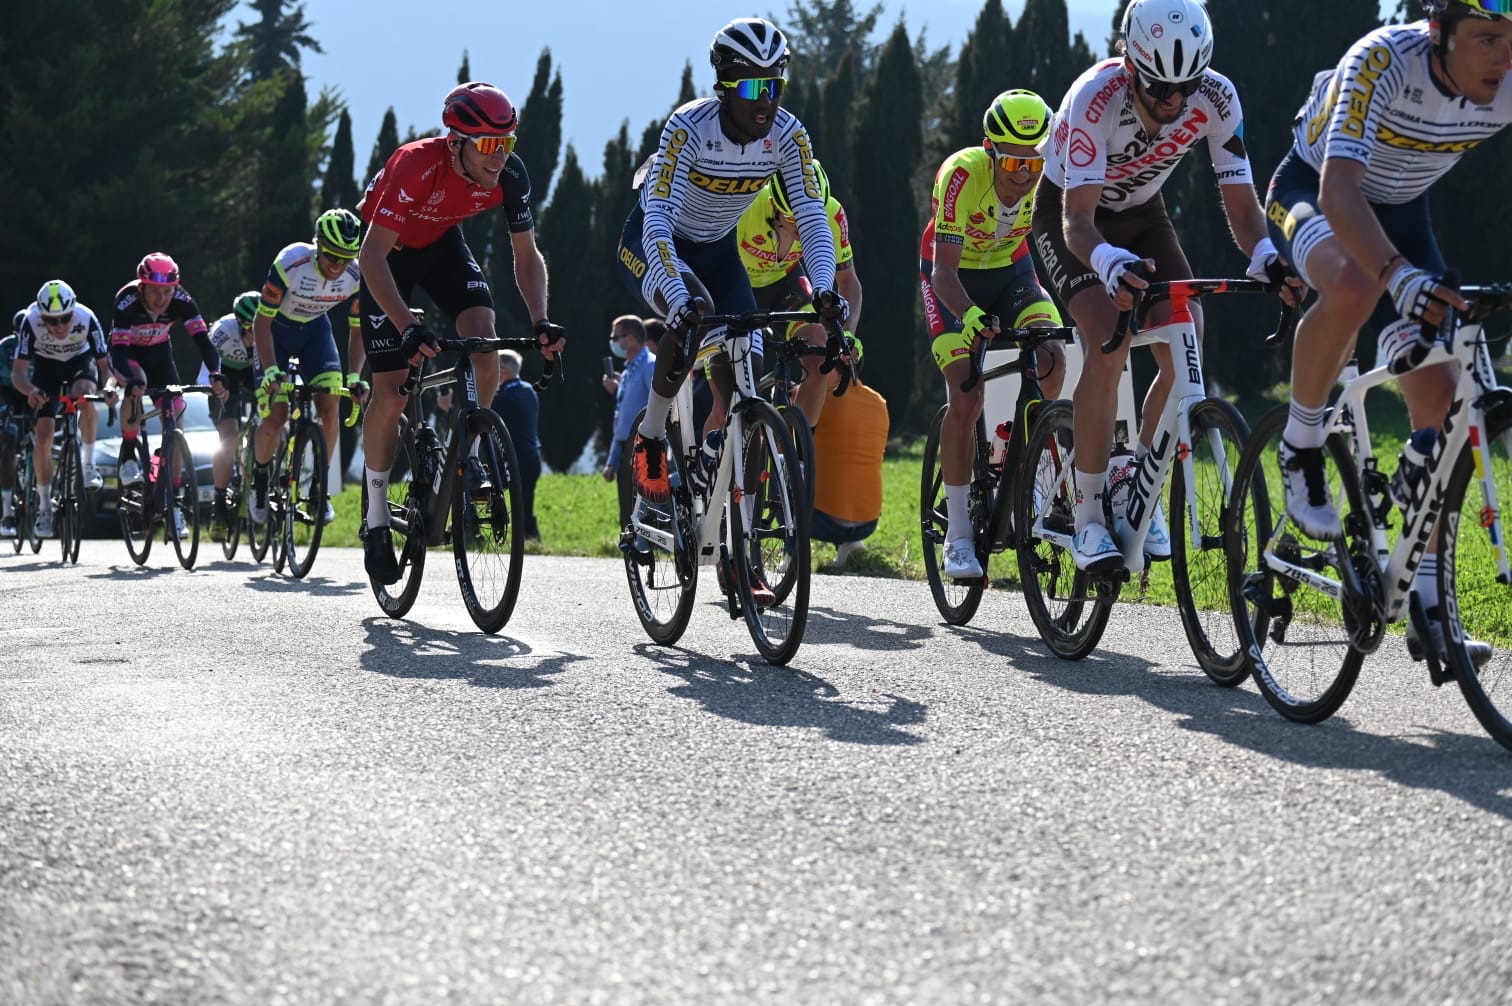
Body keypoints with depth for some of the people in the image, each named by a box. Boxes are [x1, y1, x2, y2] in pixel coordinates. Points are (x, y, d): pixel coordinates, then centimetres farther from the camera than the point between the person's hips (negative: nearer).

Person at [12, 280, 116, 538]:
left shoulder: (86, 319, -33)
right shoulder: (31, 321, -33)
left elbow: (104, 364, -24)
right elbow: (18, 373, -30)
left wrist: (108, 386, -46)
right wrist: (30, 390, -52)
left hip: (80, 361, -1)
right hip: (46, 365, 1)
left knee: (84, 393, -36)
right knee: (43, 437, -10)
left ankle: (88, 464, -18)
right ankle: (44, 505, 6)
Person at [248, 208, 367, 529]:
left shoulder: (355, 276, -24)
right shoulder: (290, 265, -35)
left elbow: (357, 329, -10)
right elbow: (262, 321, -26)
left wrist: (354, 376, -22)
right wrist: (270, 370, -36)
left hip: (315, 329, 3)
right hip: (276, 330, -3)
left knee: (329, 406, -15)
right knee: (276, 415, -13)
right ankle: (259, 482, 12)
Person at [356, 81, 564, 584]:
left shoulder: (510, 174, -23)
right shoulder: (418, 166, -38)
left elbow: (526, 255, -11)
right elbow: (373, 254, -38)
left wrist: (541, 321, -26)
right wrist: (409, 328, -48)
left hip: (441, 242, 4)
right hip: (386, 248, -4)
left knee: (484, 336, -23)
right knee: (390, 392, -8)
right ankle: (377, 519, 6)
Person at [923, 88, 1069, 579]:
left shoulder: (1053, 177, -25)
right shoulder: (963, 175, -33)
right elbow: (943, 268, -34)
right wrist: (970, 315, -53)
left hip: (1011, 269, 3)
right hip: (955, 276, -3)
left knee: (1052, 359, -22)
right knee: (965, 399, -17)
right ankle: (958, 535, -8)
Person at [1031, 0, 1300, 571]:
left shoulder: (1216, 98, -24)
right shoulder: (1096, 98, -36)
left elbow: (1240, 202, -21)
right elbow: (1078, 217, -41)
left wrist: (1264, 255, -43)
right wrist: (1108, 261, -64)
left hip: (1141, 213, 4)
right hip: (1069, 212, -4)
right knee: (1107, 344, -27)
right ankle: (1088, 522, -19)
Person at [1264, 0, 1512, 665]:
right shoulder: (1383, 62, -35)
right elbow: (1338, 192, -46)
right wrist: (1399, 274, -62)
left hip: (1400, 211, 5)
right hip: (1312, 192, -5)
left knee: (1436, 396, -8)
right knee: (1354, 285, -40)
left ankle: (1428, 607, -1)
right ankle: (1301, 449, -13)